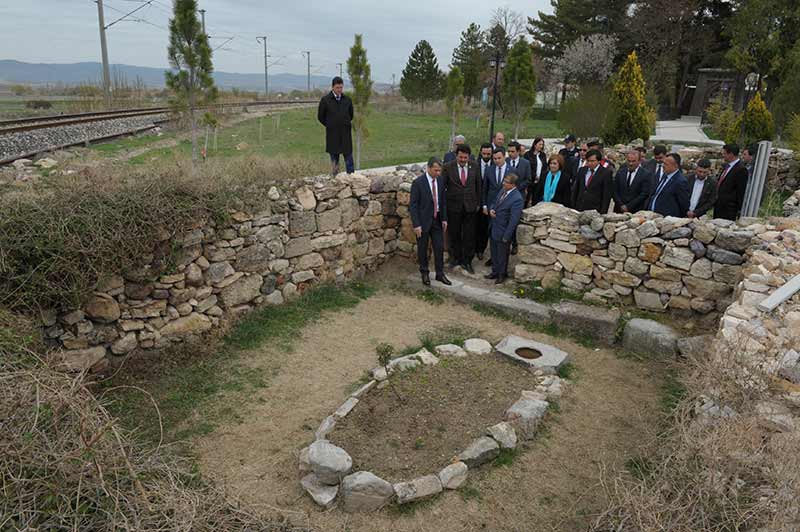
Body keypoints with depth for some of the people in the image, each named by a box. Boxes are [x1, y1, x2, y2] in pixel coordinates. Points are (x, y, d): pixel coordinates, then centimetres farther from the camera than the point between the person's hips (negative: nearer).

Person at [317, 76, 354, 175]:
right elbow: (320, 116, 5)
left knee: (348, 155, 2)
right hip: (332, 134, -1)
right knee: (334, 157, 4)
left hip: (346, 133, 2)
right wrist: (329, 125, 5)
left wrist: (346, 124, 11)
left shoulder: (347, 99, 4)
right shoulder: (325, 100, -3)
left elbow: (351, 114, 18)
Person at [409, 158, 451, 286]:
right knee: (422, 248, 9)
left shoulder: (440, 180, 1)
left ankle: (440, 274, 21)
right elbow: (413, 205, -14)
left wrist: (444, 218, 6)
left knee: (439, 247, 8)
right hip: (423, 220, -5)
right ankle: (425, 273, 25)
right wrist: (416, 224, -17)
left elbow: (443, 201, 11)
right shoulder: (418, 182, -16)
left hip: (437, 219, 5)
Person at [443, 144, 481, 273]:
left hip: (470, 205, 1)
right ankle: (455, 257, 29)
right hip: (453, 206, -1)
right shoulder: (448, 167, -8)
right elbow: (442, 186, -2)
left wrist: (478, 203, 9)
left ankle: (467, 261, 15)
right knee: (454, 234, 11)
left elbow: (478, 185, 8)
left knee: (469, 235, 3)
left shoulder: (475, 166, -1)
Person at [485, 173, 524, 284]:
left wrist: (506, 236, -21)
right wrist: (491, 209, -4)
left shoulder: (517, 199, -25)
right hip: (494, 228, 8)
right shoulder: (503, 190, 1)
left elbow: (514, 220, -23)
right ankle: (495, 272, 40)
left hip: (503, 231, -8)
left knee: (502, 254, 12)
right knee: (494, 252, 21)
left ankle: (502, 274, 33)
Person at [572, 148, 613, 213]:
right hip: (579, 209, 4)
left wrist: (603, 213, -11)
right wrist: (573, 206, 8)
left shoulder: (606, 173, -5)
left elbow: (607, 195, -7)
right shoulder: (582, 170, 10)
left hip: (595, 210, -4)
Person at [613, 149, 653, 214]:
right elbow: (615, 191, 6)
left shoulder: (646, 175, -3)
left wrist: (628, 207, -12)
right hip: (619, 210, 3)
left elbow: (644, 194, -8)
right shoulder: (620, 172, 8)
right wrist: (621, 205, -6)